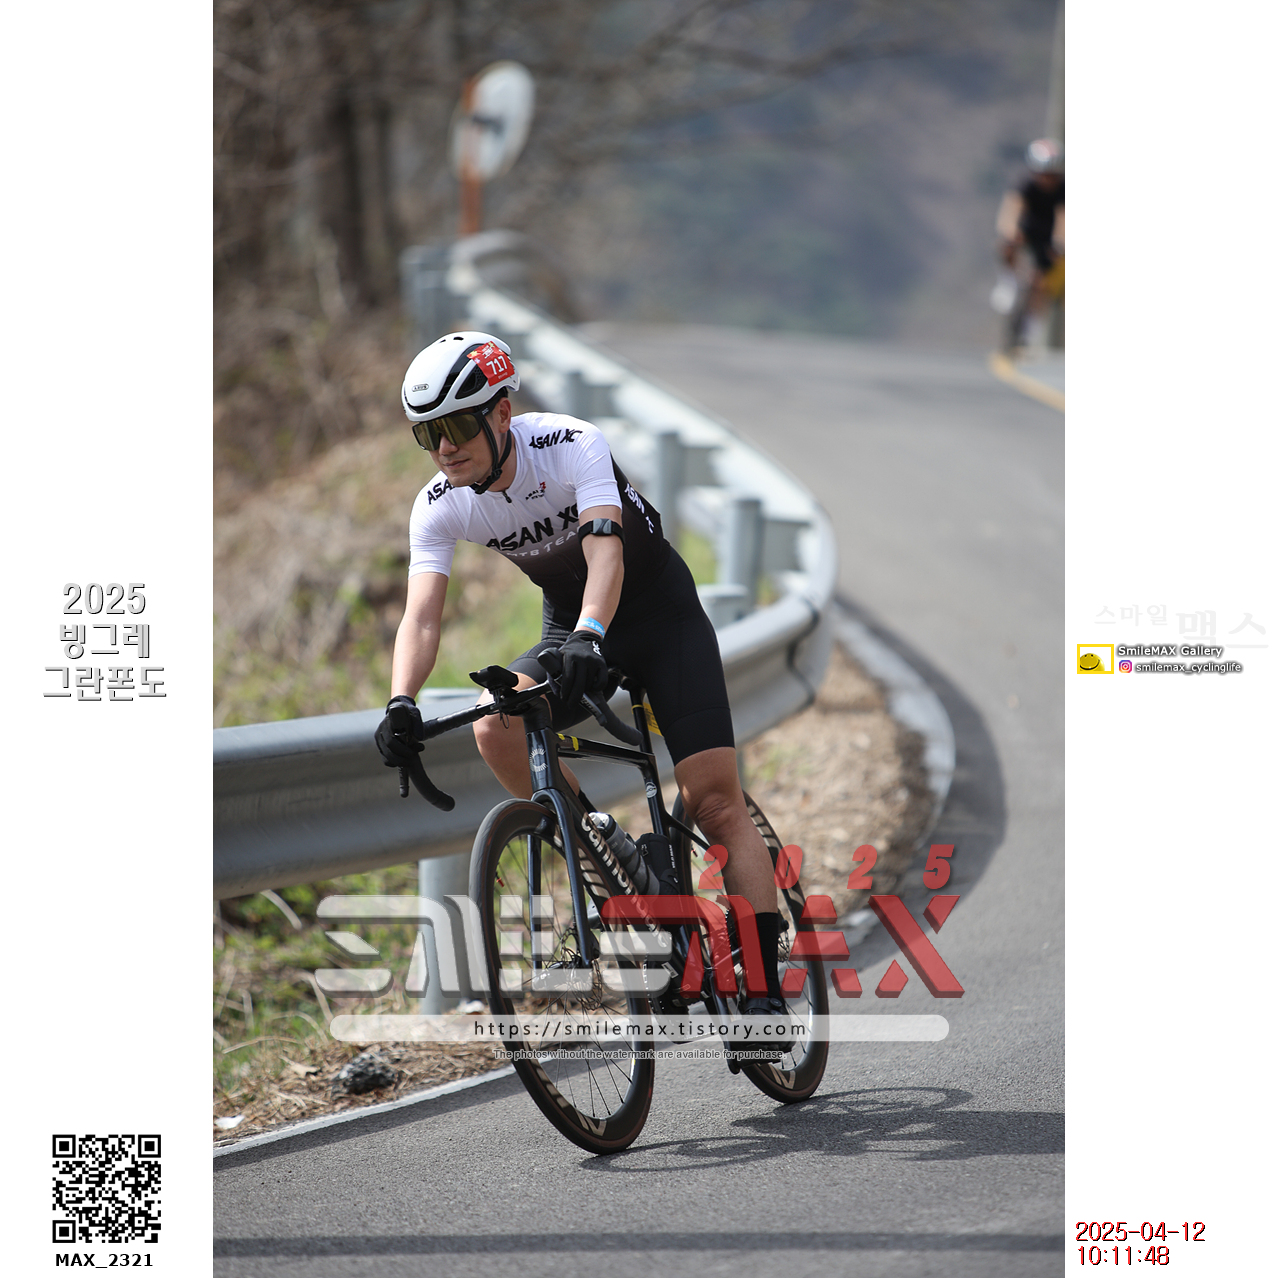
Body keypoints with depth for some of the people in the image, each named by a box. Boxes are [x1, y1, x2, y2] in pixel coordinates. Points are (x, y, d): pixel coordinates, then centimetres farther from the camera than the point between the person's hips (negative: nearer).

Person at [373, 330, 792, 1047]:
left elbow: (605, 549, -42)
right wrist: (401, 703, -43)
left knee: (715, 800, -15)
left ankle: (766, 990, -11)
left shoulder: (573, 446, -28)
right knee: (495, 726, -27)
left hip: (660, 612, -4)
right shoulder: (440, 507, -15)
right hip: (571, 629, 4)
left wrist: (587, 634, -61)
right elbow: (423, 614, -24)